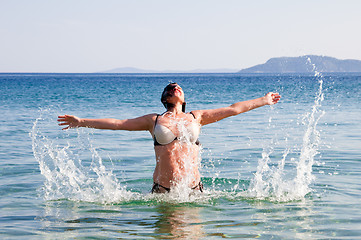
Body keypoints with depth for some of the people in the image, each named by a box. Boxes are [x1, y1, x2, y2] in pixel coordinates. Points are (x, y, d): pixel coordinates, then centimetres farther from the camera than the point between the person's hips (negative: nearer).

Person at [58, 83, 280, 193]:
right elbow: (118, 123, 11)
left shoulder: (195, 117, 12)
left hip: (194, 188, 1)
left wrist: (263, 100, 18)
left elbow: (232, 109, 15)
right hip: (162, 190, -1)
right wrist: (82, 122, 9)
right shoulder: (154, 120, 9)